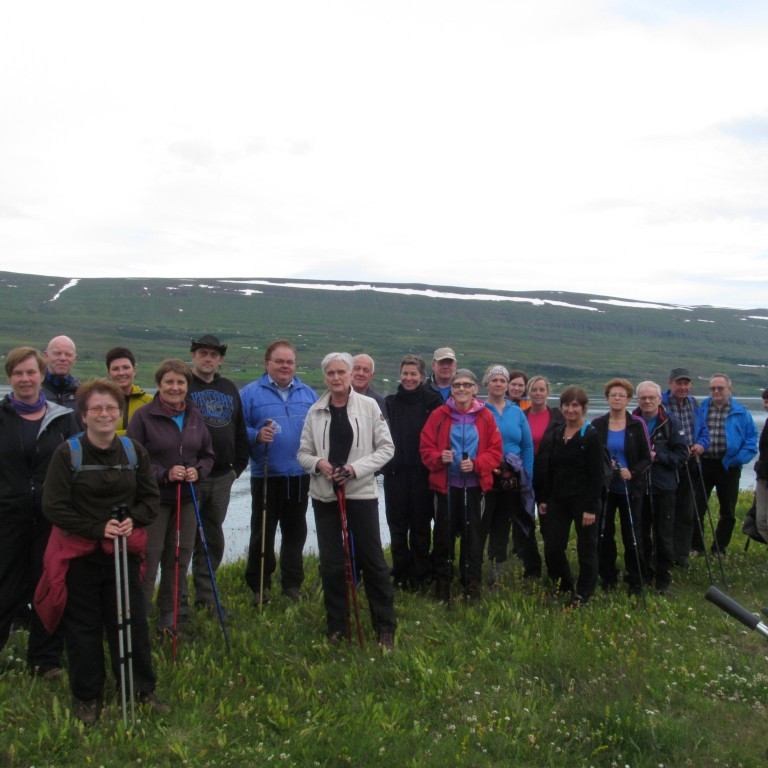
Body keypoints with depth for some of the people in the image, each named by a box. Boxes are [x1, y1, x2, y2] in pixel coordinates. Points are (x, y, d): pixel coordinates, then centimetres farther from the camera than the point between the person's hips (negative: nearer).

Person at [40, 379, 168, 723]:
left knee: (132, 623, 8)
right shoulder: (67, 453, -10)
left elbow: (150, 497, 7)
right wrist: (98, 528, -18)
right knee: (83, 628, 8)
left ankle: (142, 690, 24)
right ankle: (87, 698, 24)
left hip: (124, 552, 3)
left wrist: (132, 520, -12)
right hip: (79, 555, -2)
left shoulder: (134, 451, 1)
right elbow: (54, 507, -11)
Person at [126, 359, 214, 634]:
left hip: (187, 499, 5)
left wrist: (198, 471, -6)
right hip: (153, 499, -5)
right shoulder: (144, 415, -9)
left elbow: (207, 454, 15)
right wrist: (164, 474, -18)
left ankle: (170, 615, 26)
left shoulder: (195, 416, 7)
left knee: (180, 557, 12)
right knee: (148, 558, -5)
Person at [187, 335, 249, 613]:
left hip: (222, 477, 5)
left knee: (213, 539, 12)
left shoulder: (229, 389, 15)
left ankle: (206, 597, 22)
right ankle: (178, 600, 7)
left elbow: (240, 430, 19)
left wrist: (238, 465, 13)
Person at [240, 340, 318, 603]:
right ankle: (258, 586, 17)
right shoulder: (250, 393, -1)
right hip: (265, 476, -3)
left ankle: (292, 584, 23)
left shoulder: (308, 394, 10)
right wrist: (256, 435, -22)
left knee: (295, 533, 12)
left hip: (300, 477, 3)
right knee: (262, 534, 4)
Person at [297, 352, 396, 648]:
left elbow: (386, 448, -2)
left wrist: (356, 468, -13)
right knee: (330, 564, 8)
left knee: (372, 560, 1)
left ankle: (385, 627, 15)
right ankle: (336, 628, 22)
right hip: (325, 495, 3)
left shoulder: (369, 406, -2)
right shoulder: (315, 411, 4)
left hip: (361, 493, -2)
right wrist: (318, 463, -12)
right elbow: (303, 453, 9)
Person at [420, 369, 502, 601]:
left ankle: (472, 582, 18)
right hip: (446, 484, 0)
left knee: (472, 532, 6)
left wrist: (476, 464, -15)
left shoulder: (486, 417, 1)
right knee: (444, 533, 6)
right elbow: (426, 448, 0)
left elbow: (495, 451, 1)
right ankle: (442, 582, 19)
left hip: (474, 484, 1)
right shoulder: (439, 415, -1)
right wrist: (439, 458, -20)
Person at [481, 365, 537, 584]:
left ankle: (497, 573, 18)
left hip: (512, 479, 3)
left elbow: (528, 446, 8)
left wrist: (527, 476, 2)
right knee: (482, 524, -1)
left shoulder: (517, 412, 9)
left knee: (502, 524, 9)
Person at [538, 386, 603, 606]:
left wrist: (591, 508, -16)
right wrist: (544, 499, 9)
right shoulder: (557, 433, 8)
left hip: (582, 500, -5)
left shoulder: (591, 436, -9)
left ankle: (582, 594, 20)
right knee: (552, 547, 5)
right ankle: (565, 586, 28)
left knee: (586, 549, 5)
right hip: (558, 500, 6)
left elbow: (597, 476, -12)